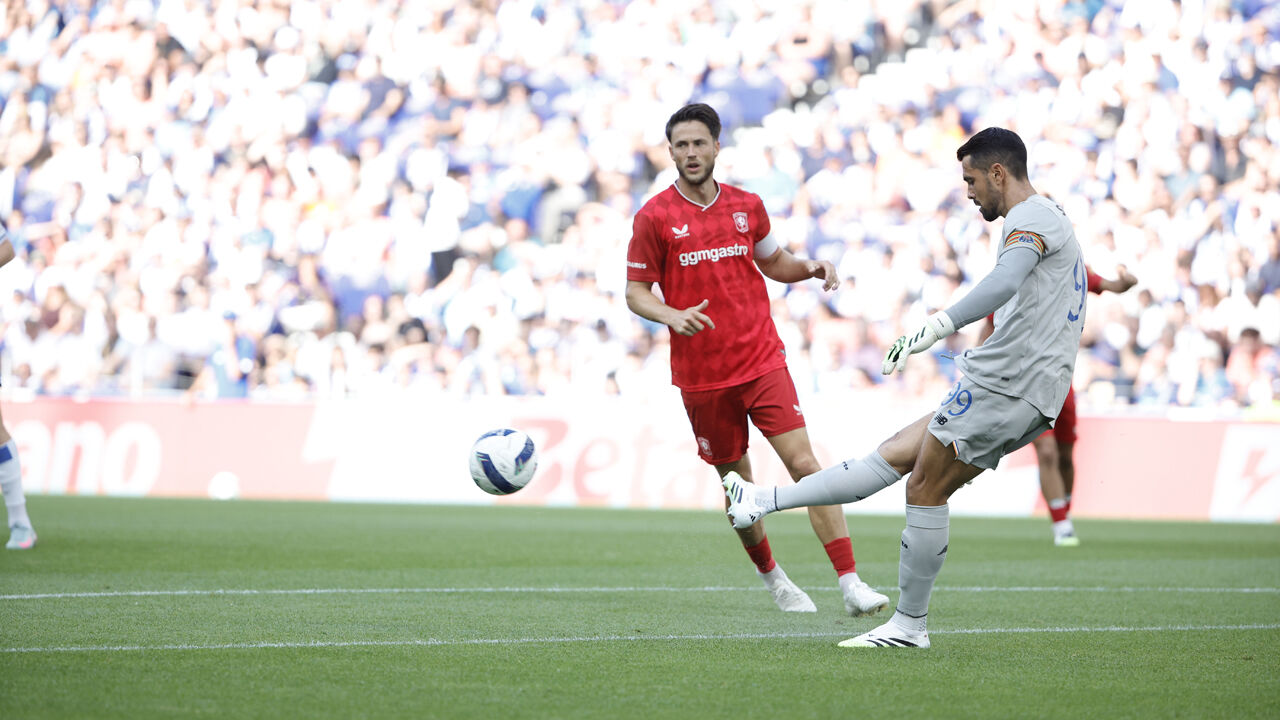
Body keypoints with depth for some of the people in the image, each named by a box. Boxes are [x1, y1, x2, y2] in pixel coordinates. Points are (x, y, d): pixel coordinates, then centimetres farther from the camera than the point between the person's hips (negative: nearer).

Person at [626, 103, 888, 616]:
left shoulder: (746, 206, 7)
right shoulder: (654, 217, -2)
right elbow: (635, 292, 1)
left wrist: (812, 267, 2)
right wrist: (673, 315, -20)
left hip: (763, 362, 1)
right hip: (701, 376, -1)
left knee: (805, 465, -12)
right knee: (738, 487, 8)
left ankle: (850, 584, -15)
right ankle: (770, 577, 33)